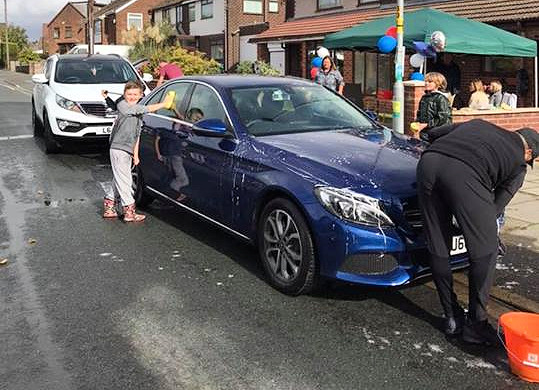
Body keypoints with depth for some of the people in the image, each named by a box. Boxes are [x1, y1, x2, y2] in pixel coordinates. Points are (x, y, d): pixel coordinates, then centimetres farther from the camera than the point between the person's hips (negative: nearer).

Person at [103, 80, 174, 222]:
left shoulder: (138, 112, 16)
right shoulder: (122, 105, -9)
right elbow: (146, 109, -18)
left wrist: (135, 154, 15)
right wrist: (164, 104, -15)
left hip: (128, 151, 8)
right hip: (118, 149, -8)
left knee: (120, 181, 13)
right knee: (124, 181, -4)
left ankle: (108, 208, 24)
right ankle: (129, 212, 1)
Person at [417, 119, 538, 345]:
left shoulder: (479, 124, 37)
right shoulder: (518, 164, 25)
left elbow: (430, 134, 33)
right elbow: (496, 206, 18)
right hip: (464, 173, -5)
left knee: (438, 250, 14)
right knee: (485, 252, 11)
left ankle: (452, 318, 24)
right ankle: (476, 323, 16)